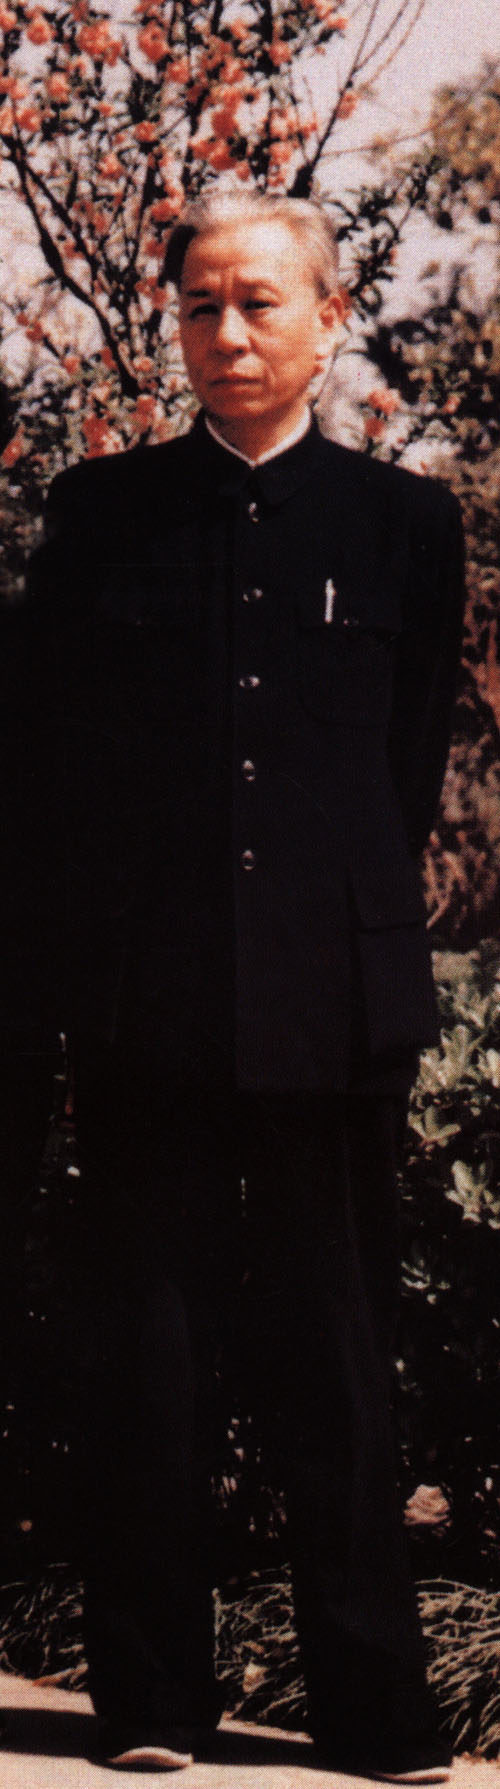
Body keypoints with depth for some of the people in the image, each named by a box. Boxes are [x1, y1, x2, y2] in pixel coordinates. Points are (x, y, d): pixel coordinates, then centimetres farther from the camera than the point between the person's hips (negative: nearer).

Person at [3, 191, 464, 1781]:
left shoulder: (403, 522, 9)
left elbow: (410, 771, 11)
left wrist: (363, 938, 6)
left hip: (333, 1009, 0)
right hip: (153, 1007, 0)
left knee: (334, 1364, 2)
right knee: (146, 1359, 3)